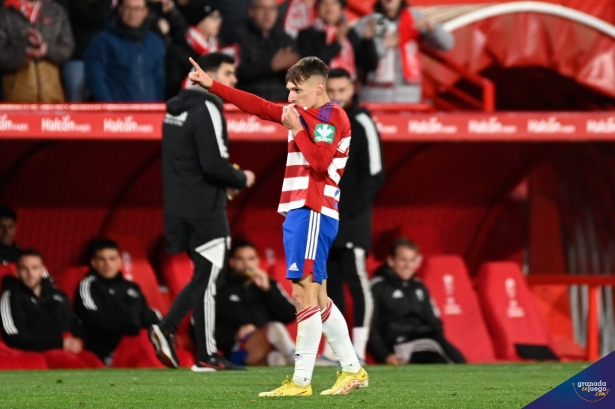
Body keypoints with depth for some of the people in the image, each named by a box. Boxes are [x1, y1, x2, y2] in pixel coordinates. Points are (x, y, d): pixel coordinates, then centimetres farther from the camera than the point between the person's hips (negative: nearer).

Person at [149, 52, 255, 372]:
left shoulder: (177, 109, 15)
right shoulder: (207, 109, -15)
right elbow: (214, 164, -22)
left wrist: (225, 181, 16)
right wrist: (241, 179, -4)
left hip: (180, 208, 9)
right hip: (204, 210, -9)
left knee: (205, 276, 17)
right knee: (207, 278, -3)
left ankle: (166, 328, 5)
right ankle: (206, 356, 1)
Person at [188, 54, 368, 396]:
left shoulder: (333, 117, -6)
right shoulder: (302, 114, 18)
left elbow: (320, 161, -18)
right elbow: (257, 106, 20)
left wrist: (296, 129, -11)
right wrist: (212, 85, 18)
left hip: (313, 213, -9)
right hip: (297, 212, 9)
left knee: (305, 294, -11)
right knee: (316, 297, 11)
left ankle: (301, 382, -13)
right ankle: (352, 370, 17)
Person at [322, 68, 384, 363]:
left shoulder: (361, 124, -6)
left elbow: (374, 174, -10)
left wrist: (354, 206, -15)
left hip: (353, 218, -7)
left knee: (356, 278, -9)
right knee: (330, 281, 7)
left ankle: (358, 348, -10)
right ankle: (333, 348, 11)